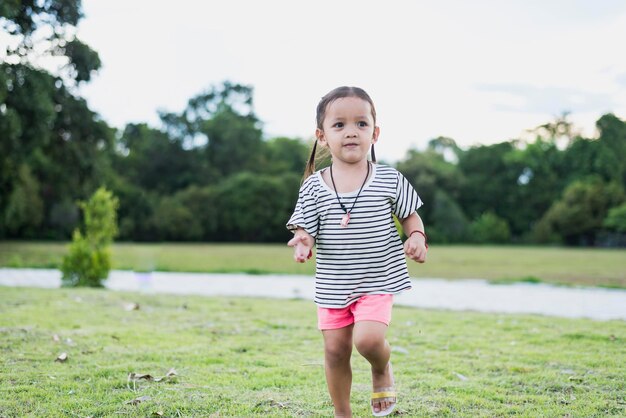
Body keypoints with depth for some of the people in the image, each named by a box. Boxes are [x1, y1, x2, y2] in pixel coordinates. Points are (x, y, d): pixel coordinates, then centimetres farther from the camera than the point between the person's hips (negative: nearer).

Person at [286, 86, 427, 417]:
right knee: (335, 351, 6)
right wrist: (303, 243, -26)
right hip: (332, 286, 2)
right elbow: (306, 228, -3)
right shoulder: (314, 186, -4)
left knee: (368, 339, -21)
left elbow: (410, 215, 7)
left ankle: (382, 369, 15)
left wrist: (417, 236, -13)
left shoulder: (389, 179, -5)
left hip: (377, 281, -2)